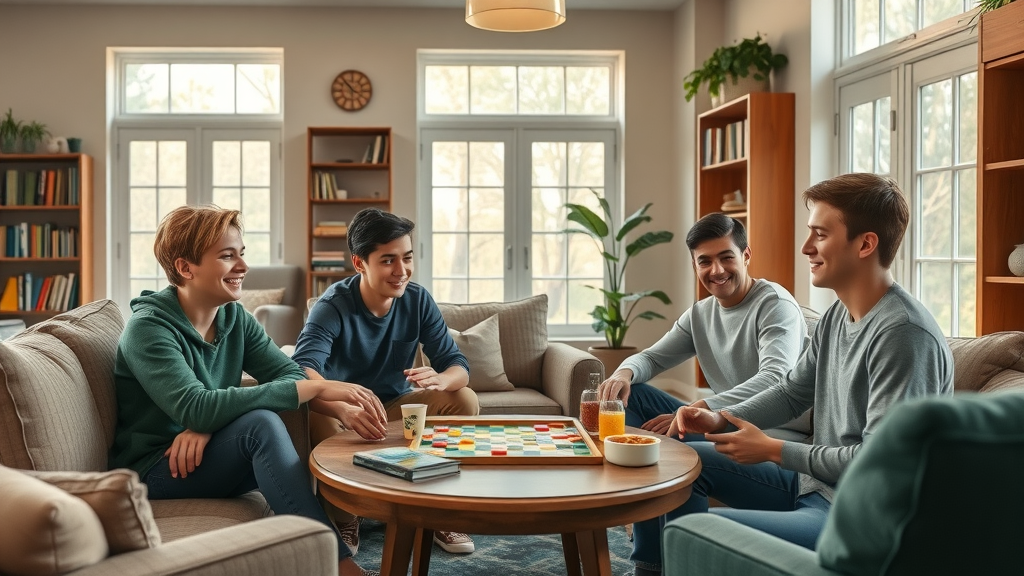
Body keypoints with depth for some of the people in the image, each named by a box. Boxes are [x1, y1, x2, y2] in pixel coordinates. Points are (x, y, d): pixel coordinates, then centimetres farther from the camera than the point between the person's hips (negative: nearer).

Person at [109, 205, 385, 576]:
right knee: (261, 423, -31)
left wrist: (208, 423, -27)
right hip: (154, 471, -6)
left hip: (208, 460, 6)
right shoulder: (148, 328, -18)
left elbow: (291, 373, -9)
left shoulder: (234, 318, 1)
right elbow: (196, 409, -32)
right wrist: (316, 388, -37)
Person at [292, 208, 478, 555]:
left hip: (396, 406, 3)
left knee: (465, 400, -20)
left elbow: (458, 366, -12)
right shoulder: (333, 307, -22)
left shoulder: (418, 300, -10)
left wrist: (440, 380, -39)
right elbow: (302, 370, -40)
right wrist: (344, 407, -62)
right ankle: (343, 520, -13)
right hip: (345, 411, -3)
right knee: (315, 413, -36)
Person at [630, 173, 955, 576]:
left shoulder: (903, 334, -24)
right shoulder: (837, 316, 5)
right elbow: (791, 393, 15)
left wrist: (772, 450, -16)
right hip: (814, 483, 10)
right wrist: (720, 420, -1)